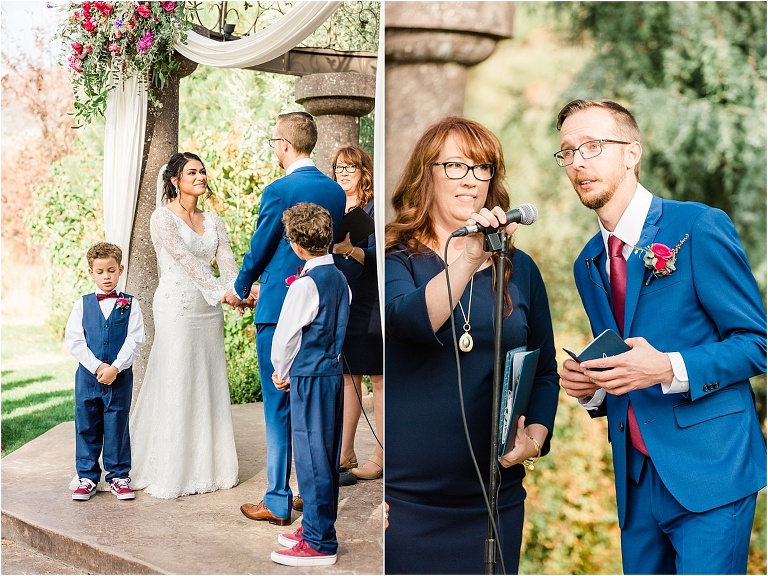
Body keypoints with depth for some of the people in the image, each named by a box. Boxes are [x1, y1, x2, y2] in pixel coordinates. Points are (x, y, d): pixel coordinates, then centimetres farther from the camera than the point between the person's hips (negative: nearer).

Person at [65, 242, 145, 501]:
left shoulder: (130, 304, 2)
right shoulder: (82, 304, 5)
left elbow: (135, 340, -5)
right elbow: (73, 340, -2)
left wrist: (115, 367, -15)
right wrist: (97, 366, -12)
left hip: (120, 376, -1)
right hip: (87, 375, 1)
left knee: (117, 427, 5)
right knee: (86, 426, 6)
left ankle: (118, 477, 15)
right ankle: (87, 477, 17)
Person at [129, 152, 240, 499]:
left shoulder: (212, 220, 13)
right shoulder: (163, 218, -6)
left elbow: (227, 261, 0)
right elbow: (187, 261, -17)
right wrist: (221, 291, -27)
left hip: (209, 310, 6)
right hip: (177, 309, -6)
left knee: (210, 387, 9)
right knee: (176, 388, -4)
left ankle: (208, 467, 18)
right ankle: (170, 473, 5)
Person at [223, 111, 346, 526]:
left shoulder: (279, 191, -14)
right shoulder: (335, 191, 7)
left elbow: (259, 248, -5)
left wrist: (240, 289, 16)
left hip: (279, 308, -6)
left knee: (279, 406, 0)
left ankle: (278, 502, 7)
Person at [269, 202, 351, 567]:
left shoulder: (306, 284, -17)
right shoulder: (339, 278, 9)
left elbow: (285, 336, -12)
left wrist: (282, 374, 6)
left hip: (309, 377, -9)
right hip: (334, 371, 9)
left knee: (311, 456, -2)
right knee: (326, 455, 16)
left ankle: (319, 543, 4)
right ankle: (319, 528, 27)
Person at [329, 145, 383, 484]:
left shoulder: (374, 209, -5)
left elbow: (374, 255, -16)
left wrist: (350, 250, -33)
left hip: (369, 302, -6)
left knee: (378, 378, 0)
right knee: (346, 377, 9)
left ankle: (381, 456, 6)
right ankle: (344, 455, 14)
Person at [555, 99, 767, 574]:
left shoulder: (700, 228, -7)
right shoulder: (588, 264, 14)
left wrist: (669, 369, -23)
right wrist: (590, 387, 0)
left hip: (708, 472, -6)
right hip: (637, 480, 6)